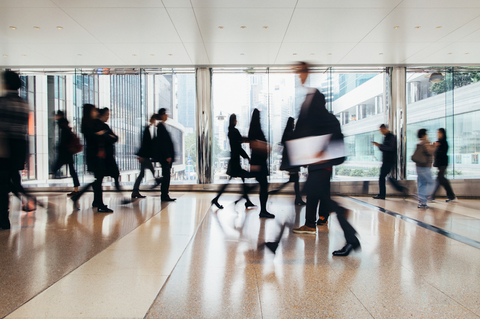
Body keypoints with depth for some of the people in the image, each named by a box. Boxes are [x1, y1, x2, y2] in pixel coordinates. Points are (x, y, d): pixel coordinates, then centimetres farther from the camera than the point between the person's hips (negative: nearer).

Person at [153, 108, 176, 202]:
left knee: (166, 176, 11)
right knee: (166, 175, -5)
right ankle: (164, 196, 1)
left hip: (165, 156, 10)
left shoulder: (161, 126, 17)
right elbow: (162, 143, -18)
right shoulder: (161, 126, -12)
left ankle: (164, 195, 17)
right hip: (165, 156, -10)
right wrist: (167, 156, -19)